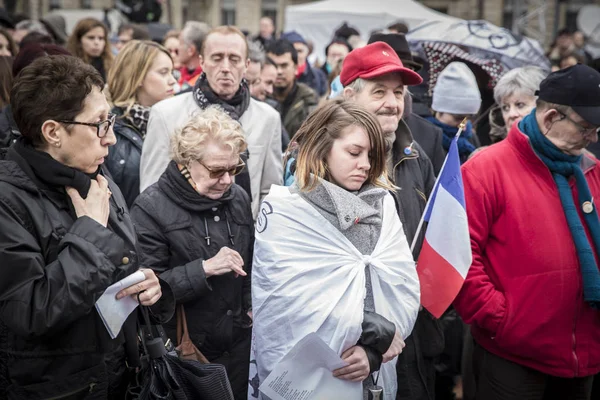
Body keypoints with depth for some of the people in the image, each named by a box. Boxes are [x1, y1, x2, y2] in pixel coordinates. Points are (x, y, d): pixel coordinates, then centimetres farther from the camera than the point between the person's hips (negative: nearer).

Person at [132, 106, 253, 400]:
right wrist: (204, 268, -25)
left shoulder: (238, 198, 5)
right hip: (183, 352, -5)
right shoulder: (151, 208, -14)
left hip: (240, 344, 5)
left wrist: (252, 307, 5)